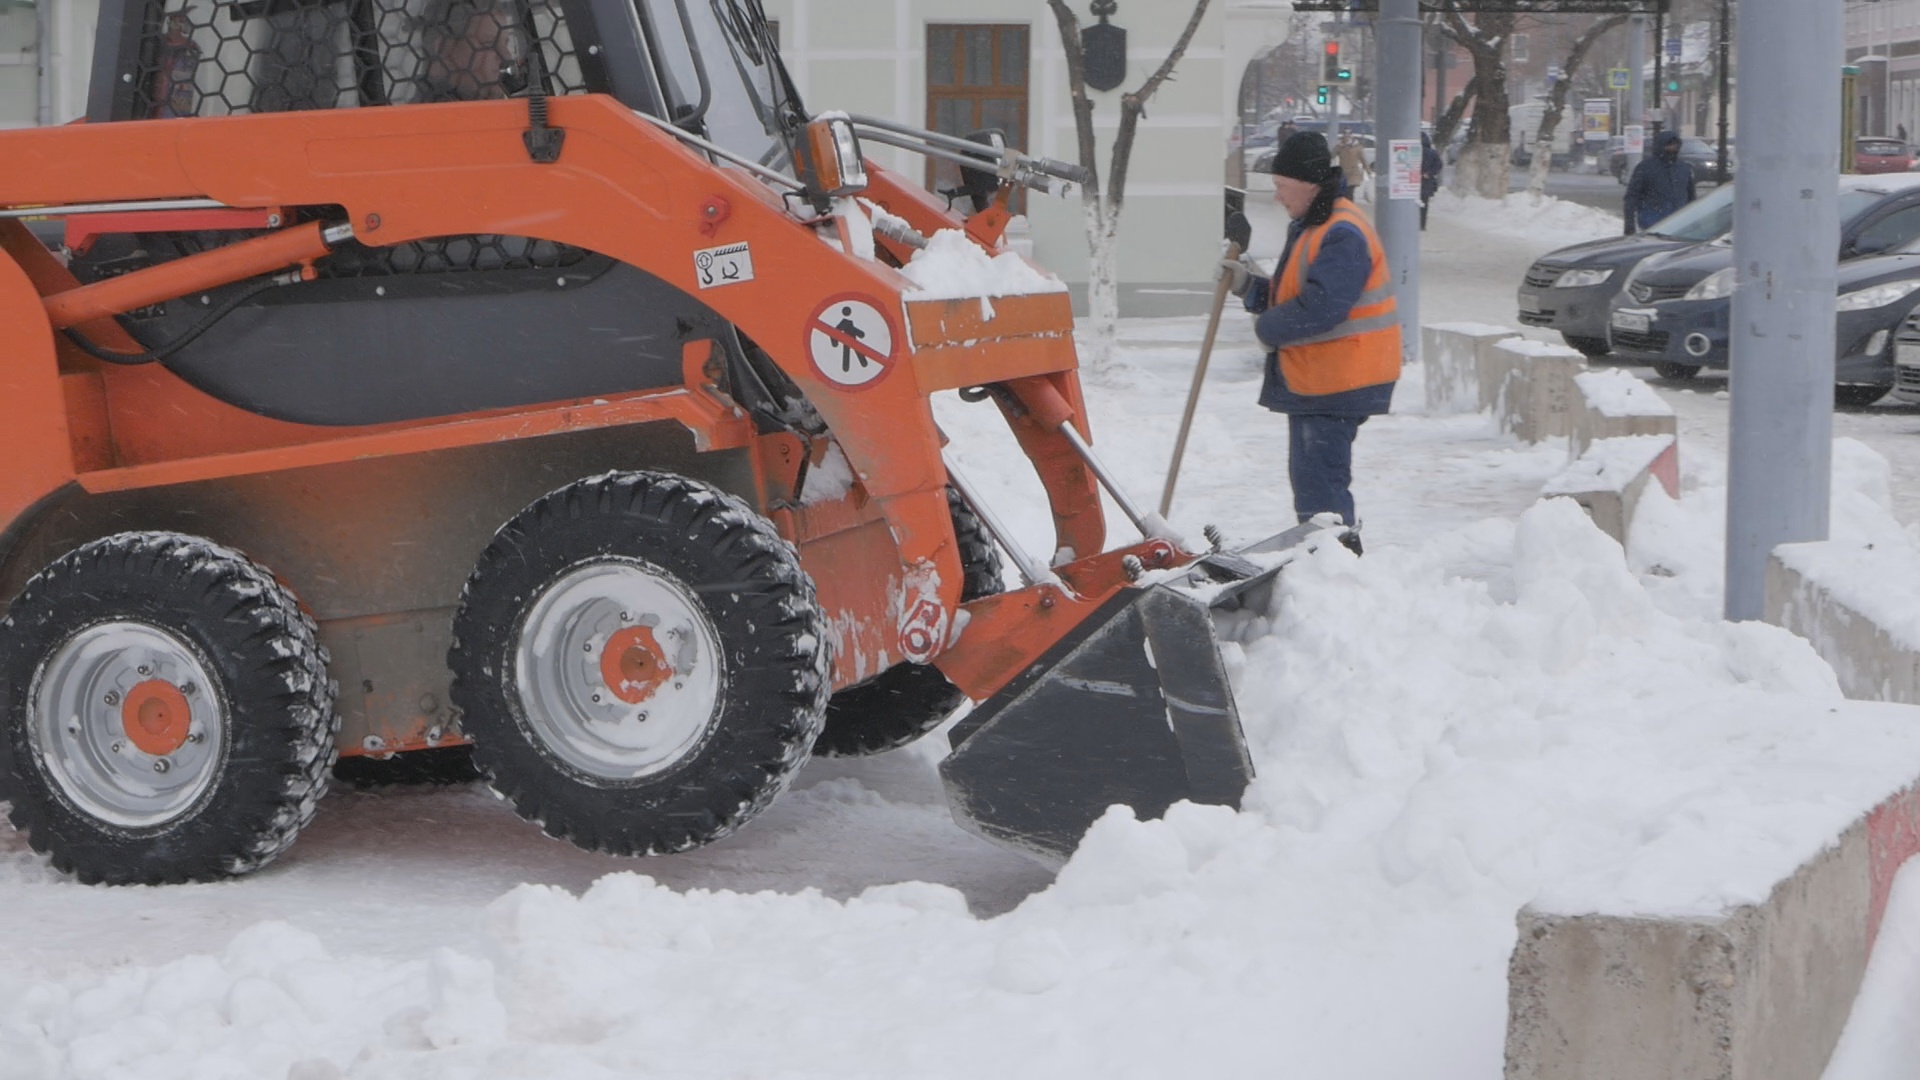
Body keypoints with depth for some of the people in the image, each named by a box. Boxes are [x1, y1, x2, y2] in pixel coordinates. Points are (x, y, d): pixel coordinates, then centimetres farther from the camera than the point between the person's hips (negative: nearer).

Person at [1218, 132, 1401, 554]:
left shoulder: (1343, 235, -20)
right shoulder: (1308, 228, 15)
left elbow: (1319, 308, -28)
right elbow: (1290, 297, 19)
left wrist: (1268, 329, -13)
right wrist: (1248, 285, 3)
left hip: (1336, 383, -11)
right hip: (1311, 378, 11)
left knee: (1319, 480, -12)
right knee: (1308, 476, 19)